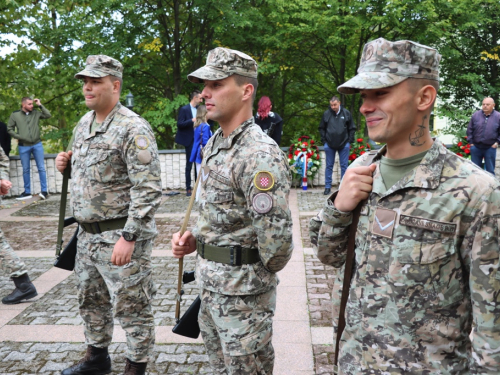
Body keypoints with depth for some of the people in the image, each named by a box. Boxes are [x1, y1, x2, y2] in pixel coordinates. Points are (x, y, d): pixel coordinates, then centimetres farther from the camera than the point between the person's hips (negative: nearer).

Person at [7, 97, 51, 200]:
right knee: (25, 170, 8)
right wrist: (19, 137, -8)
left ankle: (44, 191, 4)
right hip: (23, 146, 0)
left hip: (37, 144, 0)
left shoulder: (36, 113, 3)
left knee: (41, 168, 0)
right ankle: (27, 192, 17)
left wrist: (40, 105, -6)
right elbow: (9, 129, 3)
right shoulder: (15, 115, 0)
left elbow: (48, 115, -6)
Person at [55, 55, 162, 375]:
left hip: (120, 235, -9)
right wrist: (67, 164, 3)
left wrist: (128, 237, -25)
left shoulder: (133, 129, -17)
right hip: (87, 233, 9)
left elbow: (148, 190, -22)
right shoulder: (84, 124, 10)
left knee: (132, 306, 3)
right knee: (91, 300, 22)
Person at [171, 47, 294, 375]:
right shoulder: (214, 144, 6)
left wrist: (257, 274, -11)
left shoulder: (260, 155, -24)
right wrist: (195, 239, 3)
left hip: (243, 293, -9)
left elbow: (276, 236, -30)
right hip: (209, 283, 9)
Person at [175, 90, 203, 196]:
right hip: (190, 140, -5)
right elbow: (180, 124, -14)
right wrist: (192, 120, -23)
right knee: (189, 164, 1)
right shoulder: (184, 109, -7)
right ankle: (188, 188, 8)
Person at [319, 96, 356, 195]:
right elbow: (322, 128, 10)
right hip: (329, 145, 0)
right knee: (329, 166, 6)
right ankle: (328, 187, 13)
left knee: (344, 166, 4)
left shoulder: (346, 113, 1)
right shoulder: (326, 114, 0)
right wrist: (324, 140, 2)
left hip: (344, 145, 0)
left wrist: (349, 140, 1)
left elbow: (352, 128, 8)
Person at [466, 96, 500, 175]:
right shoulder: (475, 115, 1)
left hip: (490, 148, -2)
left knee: (490, 170, 8)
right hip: (476, 147, 2)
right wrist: (470, 142, 2)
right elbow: (469, 129, 6)